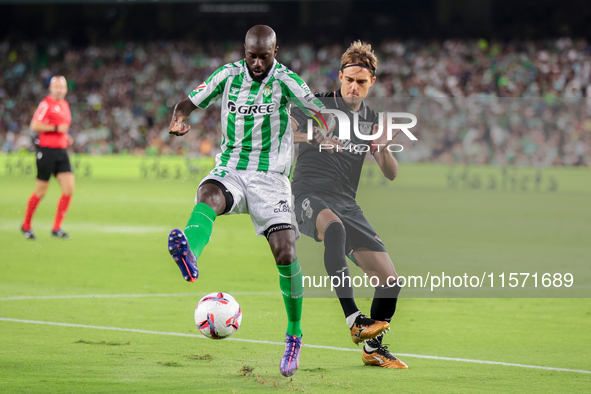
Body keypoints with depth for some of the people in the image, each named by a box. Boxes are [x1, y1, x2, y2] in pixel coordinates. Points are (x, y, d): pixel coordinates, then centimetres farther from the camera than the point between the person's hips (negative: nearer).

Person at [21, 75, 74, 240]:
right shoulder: (46, 104, -9)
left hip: (61, 151, 7)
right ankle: (26, 225, 18)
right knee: (41, 191, 0)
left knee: (69, 188, -6)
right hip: (47, 150, -7)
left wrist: (66, 137, 14)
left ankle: (57, 228, 0)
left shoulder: (64, 105, 17)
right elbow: (34, 125, -18)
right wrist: (56, 128, -20)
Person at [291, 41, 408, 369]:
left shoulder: (372, 120, 14)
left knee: (390, 280, -3)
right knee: (334, 226, -42)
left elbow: (391, 174, 12)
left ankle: (372, 348, 22)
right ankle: (354, 319, -48)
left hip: (347, 205, 5)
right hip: (310, 196, -5)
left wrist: (382, 149, -9)